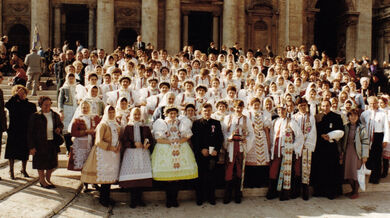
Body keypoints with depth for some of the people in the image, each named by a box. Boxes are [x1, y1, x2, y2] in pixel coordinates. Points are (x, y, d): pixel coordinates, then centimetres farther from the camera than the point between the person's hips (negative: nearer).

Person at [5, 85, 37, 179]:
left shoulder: (31, 105, 4)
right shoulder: (13, 104, -1)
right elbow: (7, 105, -26)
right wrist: (16, 95, -22)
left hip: (27, 133, 2)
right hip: (14, 132, -2)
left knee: (25, 152, 11)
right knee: (12, 151, 6)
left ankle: (23, 169, 31)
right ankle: (11, 171, 22)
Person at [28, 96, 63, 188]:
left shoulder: (55, 115, 7)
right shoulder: (35, 116, -5)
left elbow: (60, 125, 24)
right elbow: (31, 132, -6)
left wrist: (59, 129, -2)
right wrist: (31, 146, -11)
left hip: (53, 142, 4)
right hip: (40, 143, -4)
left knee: (53, 163, 8)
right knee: (41, 164, 6)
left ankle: (48, 179, 29)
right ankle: (42, 181, 23)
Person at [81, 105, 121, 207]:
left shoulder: (116, 125, 15)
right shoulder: (103, 125, -6)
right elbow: (99, 141, -13)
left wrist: (119, 146, 1)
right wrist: (111, 147, -16)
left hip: (114, 154, 7)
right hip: (104, 153, -6)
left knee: (111, 175, 7)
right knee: (104, 175, -6)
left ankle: (107, 197, 15)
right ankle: (102, 198, 4)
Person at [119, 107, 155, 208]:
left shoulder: (145, 128, 13)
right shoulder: (128, 127, 7)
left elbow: (151, 139, 11)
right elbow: (124, 141, -1)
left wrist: (148, 144, -11)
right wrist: (134, 144, -14)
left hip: (143, 153, 2)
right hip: (131, 153, -2)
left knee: (142, 174, -3)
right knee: (132, 175, -7)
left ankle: (139, 199, 8)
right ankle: (133, 200, 3)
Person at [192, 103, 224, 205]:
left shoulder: (216, 123, 11)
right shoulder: (196, 123, 7)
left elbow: (220, 138, 7)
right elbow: (194, 139, 1)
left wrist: (216, 150, -7)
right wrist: (201, 149, -9)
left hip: (213, 154, 1)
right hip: (200, 154, -1)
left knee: (211, 176, 3)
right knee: (200, 176, 2)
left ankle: (211, 197, 14)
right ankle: (200, 197, 12)